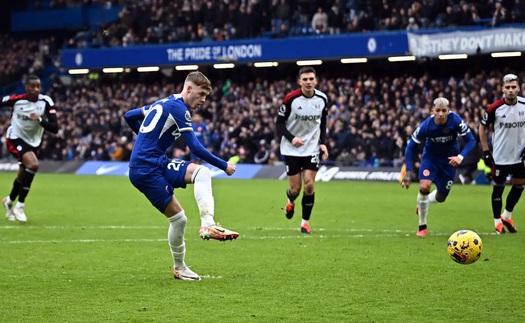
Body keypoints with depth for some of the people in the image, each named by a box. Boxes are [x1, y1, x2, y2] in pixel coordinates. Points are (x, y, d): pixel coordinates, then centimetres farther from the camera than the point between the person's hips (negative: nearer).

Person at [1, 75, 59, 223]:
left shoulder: (46, 102, -15)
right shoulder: (16, 99, -17)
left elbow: (55, 128, -20)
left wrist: (40, 120, -35)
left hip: (33, 142, 4)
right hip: (15, 138, -4)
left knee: (23, 177, 17)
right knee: (33, 165, -29)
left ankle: (9, 201, 48)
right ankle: (20, 205, -16)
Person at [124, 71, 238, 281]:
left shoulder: (164, 103, 17)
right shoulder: (178, 108, -11)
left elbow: (129, 116, 26)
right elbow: (196, 148, -14)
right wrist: (224, 166, -5)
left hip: (157, 163, 9)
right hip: (147, 170, -9)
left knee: (202, 172, -1)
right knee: (178, 218, -9)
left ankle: (208, 224, -9)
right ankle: (179, 267, 1)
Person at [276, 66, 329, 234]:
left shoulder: (322, 99, -2)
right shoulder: (290, 98, -14)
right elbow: (280, 123, -7)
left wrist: (323, 143, -1)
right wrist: (291, 138, -22)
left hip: (312, 148, 2)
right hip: (292, 149, -2)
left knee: (309, 184, -8)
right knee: (295, 188, 0)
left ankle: (305, 221, 7)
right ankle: (290, 201, 38)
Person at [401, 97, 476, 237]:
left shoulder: (455, 120, -28)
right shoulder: (426, 125, -26)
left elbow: (471, 140, -21)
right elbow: (411, 146, -15)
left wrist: (460, 157, -38)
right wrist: (408, 171, -19)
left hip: (449, 160, 1)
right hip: (430, 157, -1)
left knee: (441, 197, 9)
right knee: (424, 187, -25)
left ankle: (422, 203, 47)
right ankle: (422, 227, -5)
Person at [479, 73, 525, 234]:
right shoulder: (495, 108, -15)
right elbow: (482, 127, -2)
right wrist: (486, 151, -5)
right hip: (500, 156, -3)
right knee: (498, 187, 4)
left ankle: (507, 216, 29)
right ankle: (497, 222, 17)